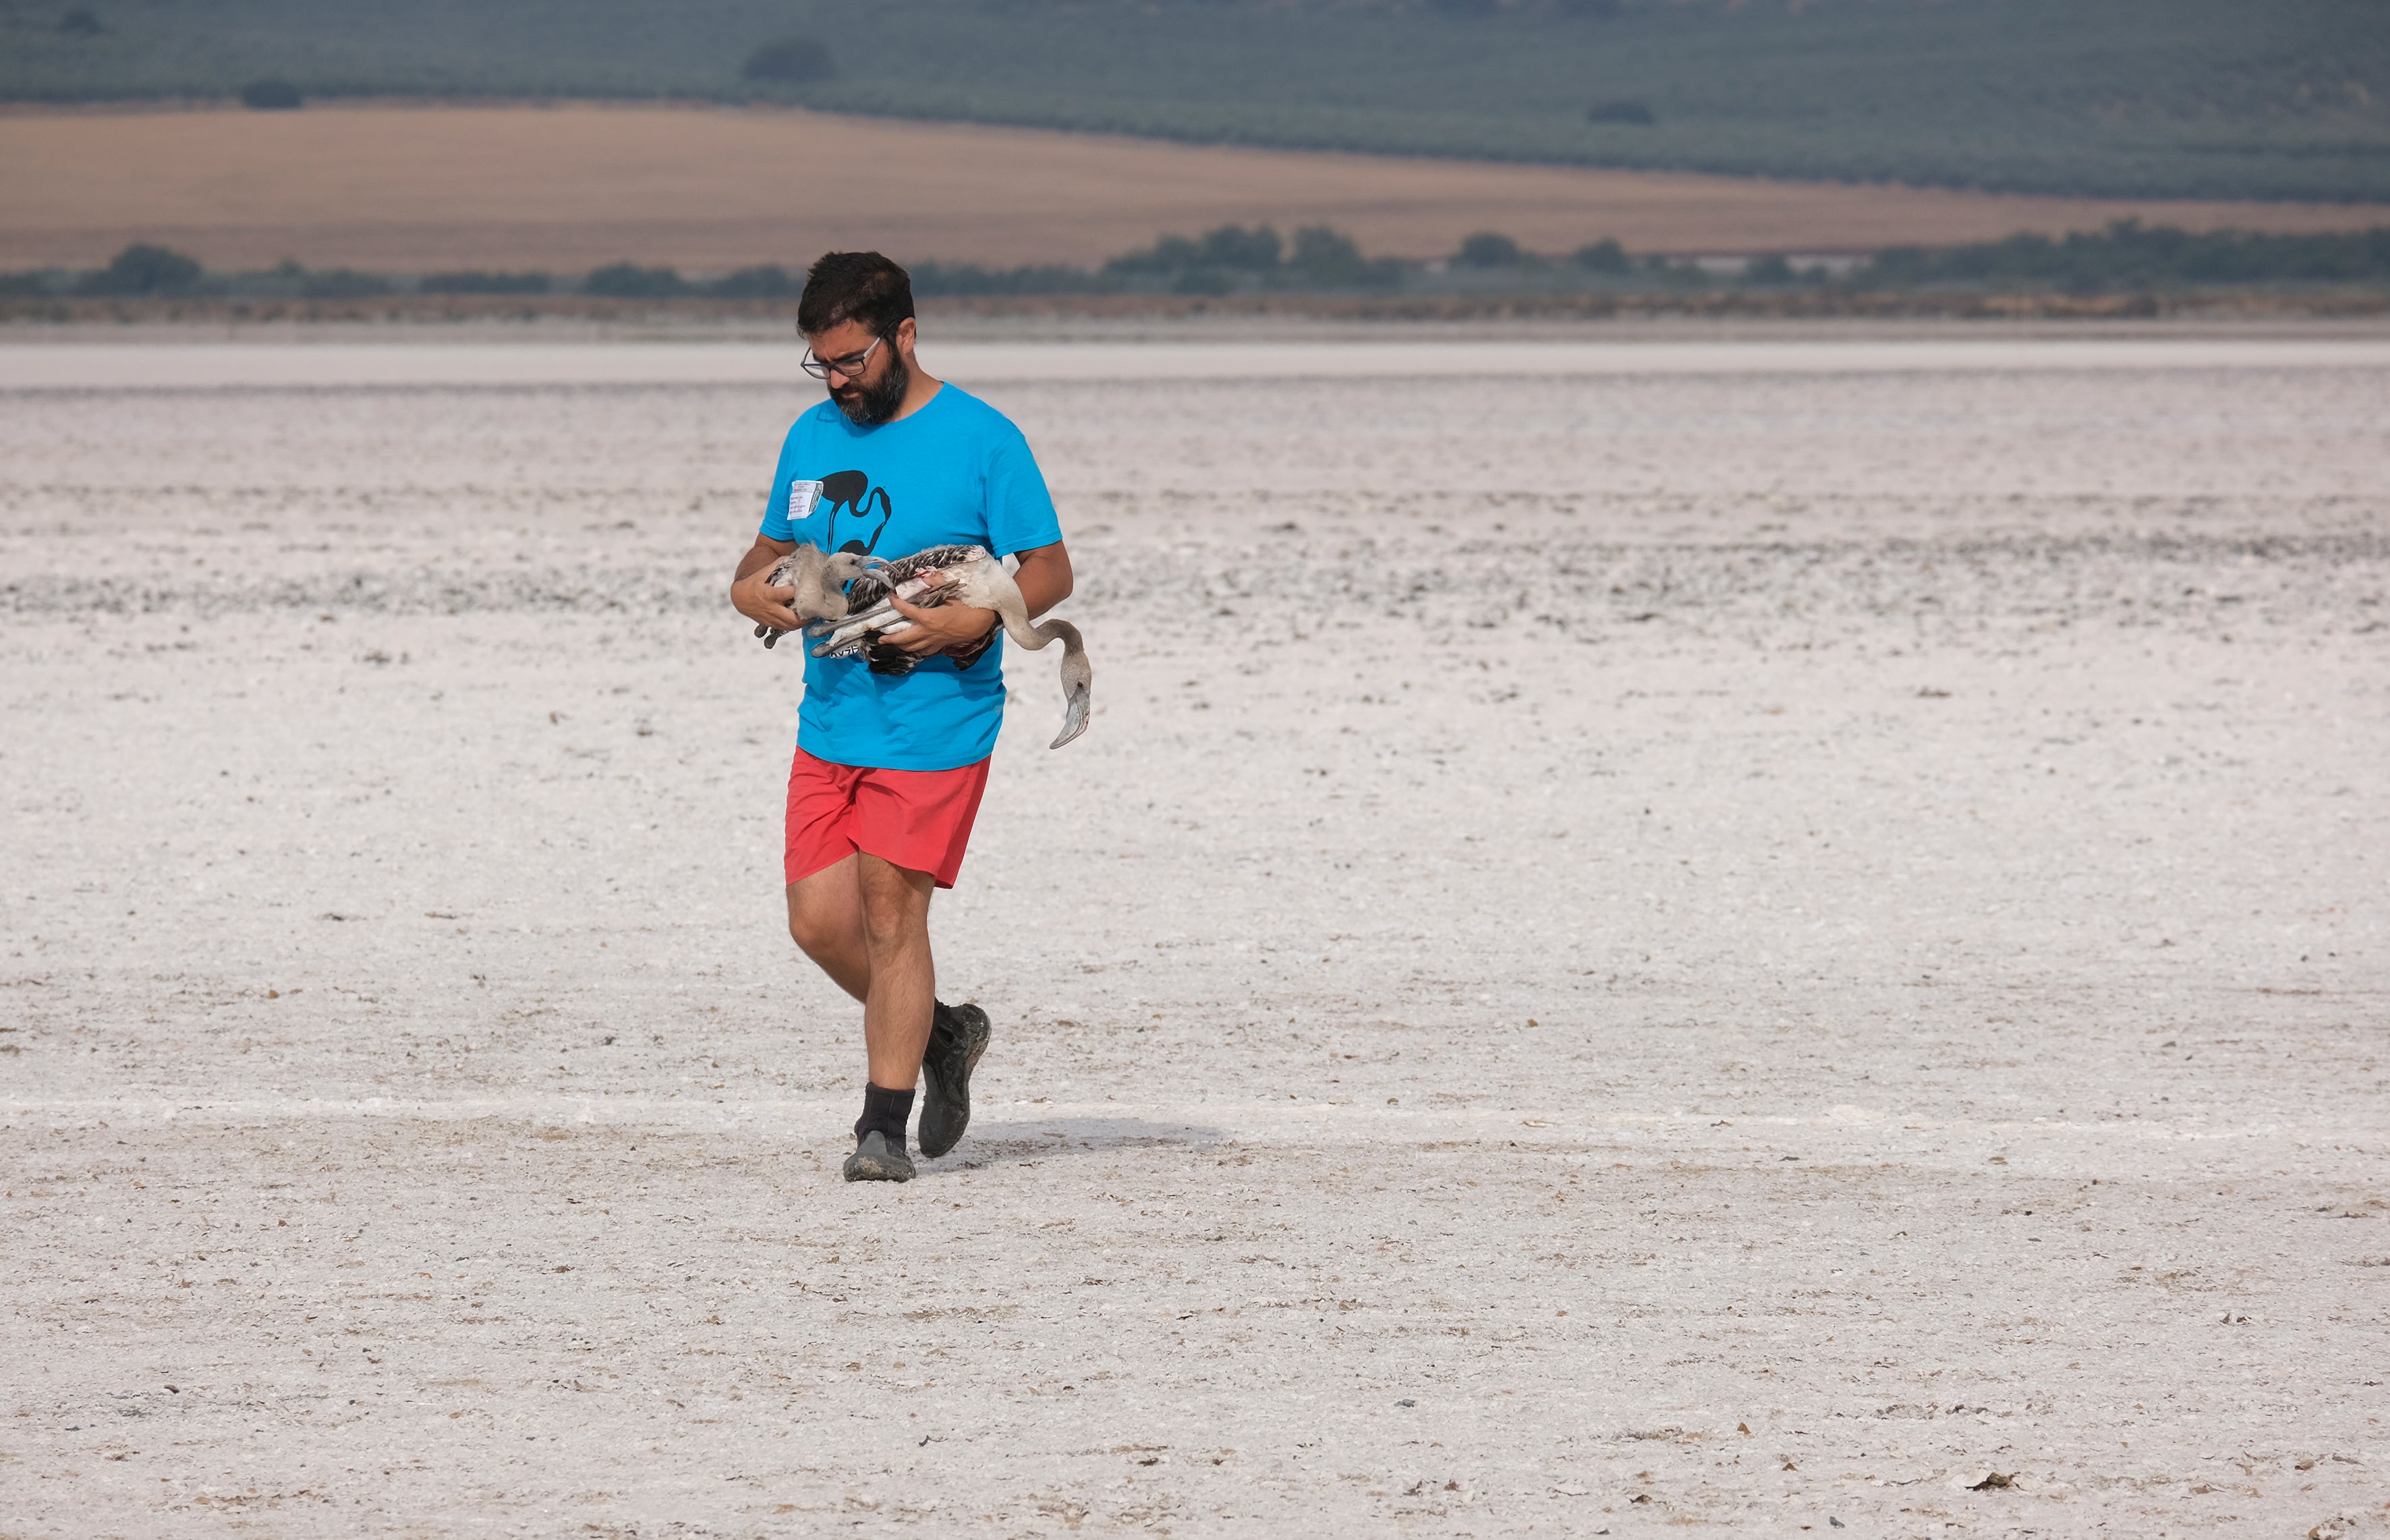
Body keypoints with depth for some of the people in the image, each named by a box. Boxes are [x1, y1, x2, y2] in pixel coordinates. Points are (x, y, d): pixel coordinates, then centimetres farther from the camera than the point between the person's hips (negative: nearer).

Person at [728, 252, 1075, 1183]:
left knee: (889, 912, -8)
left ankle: (885, 1127, 0)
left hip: (934, 722, -6)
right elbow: (770, 550, 20)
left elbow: (1051, 571, -7)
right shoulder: (813, 438, 11)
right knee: (819, 921, 3)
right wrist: (752, 590, -5)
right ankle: (940, 1035, 27)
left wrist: (975, 620, -25)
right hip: (831, 717, 6)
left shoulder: (982, 440, -6)